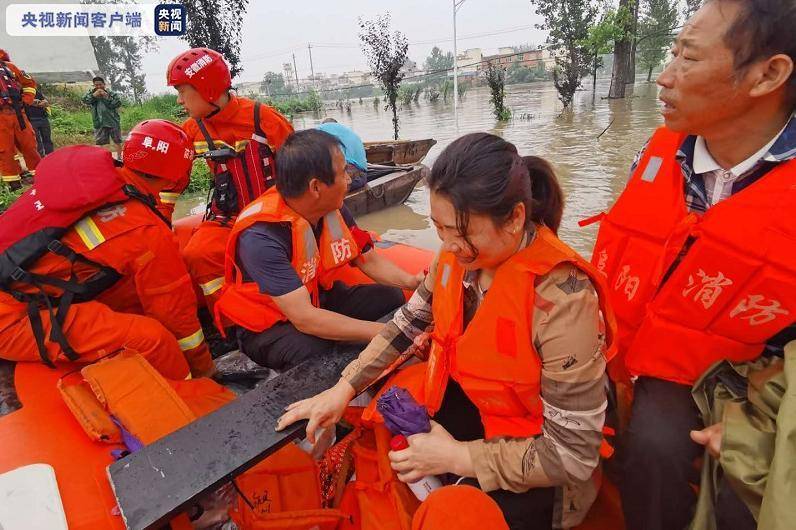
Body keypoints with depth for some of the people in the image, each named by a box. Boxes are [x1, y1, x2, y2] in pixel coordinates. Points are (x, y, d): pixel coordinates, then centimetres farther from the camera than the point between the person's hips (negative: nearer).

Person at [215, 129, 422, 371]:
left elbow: (370, 260, 2)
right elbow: (306, 319, -36)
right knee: (315, 355, -34)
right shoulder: (261, 236, -32)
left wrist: (412, 281, -17)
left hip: (318, 300, 6)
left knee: (390, 297, -8)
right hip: (268, 325, -6)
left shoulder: (334, 210, -12)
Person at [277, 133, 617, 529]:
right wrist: (345, 387, -3)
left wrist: (457, 456, -22)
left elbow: (573, 453, -25)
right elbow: (409, 321, 2)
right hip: (472, 399, 6)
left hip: (535, 461, -5)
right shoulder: (459, 254, -13)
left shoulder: (561, 299, -31)